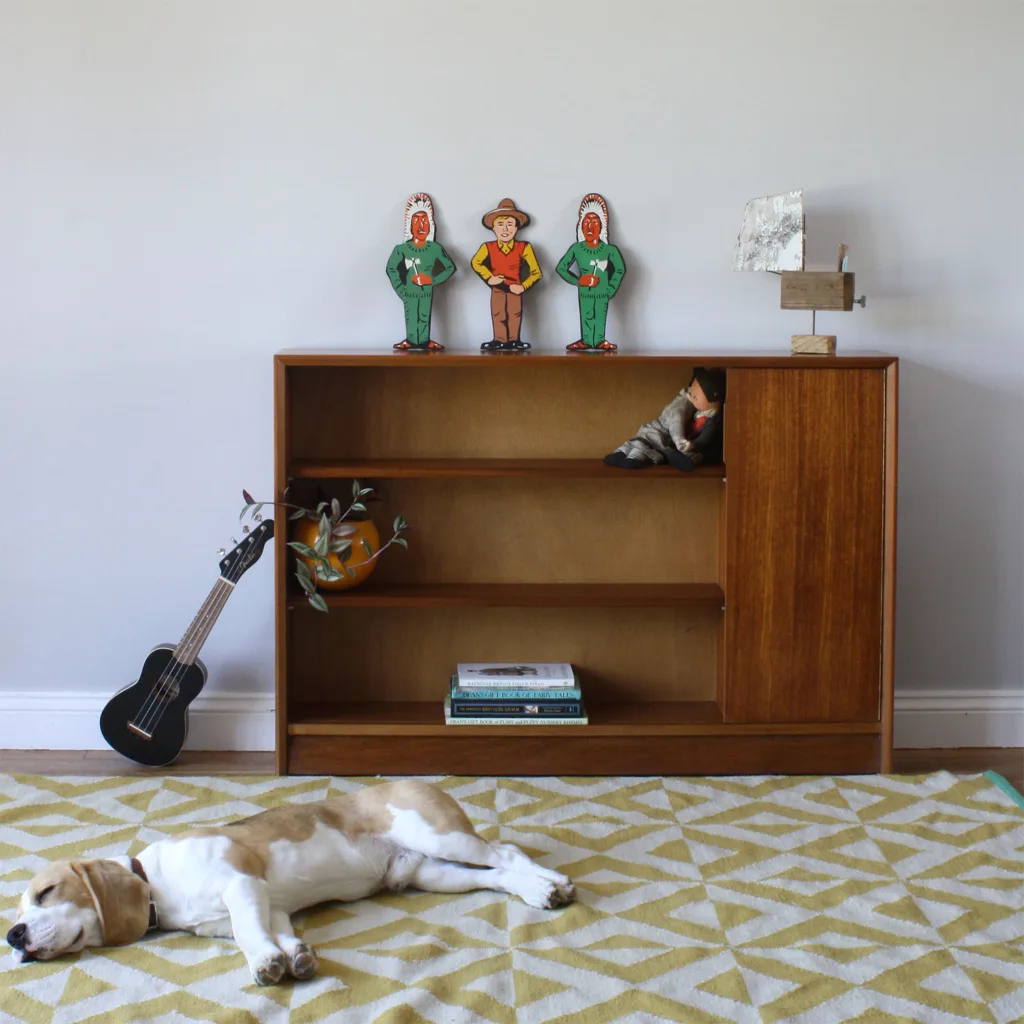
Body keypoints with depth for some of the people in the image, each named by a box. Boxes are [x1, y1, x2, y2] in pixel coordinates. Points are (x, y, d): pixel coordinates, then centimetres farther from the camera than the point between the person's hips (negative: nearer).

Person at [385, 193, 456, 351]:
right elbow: (391, 268, -6)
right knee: (411, 319, 2)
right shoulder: (402, 249, -7)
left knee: (425, 318, 4)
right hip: (410, 292, -1)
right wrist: (400, 289, -11)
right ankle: (412, 341, 8)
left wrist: (433, 280, -7)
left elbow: (450, 267, 2)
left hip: (427, 292, 1)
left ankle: (424, 342, 9)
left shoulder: (435, 248, -4)